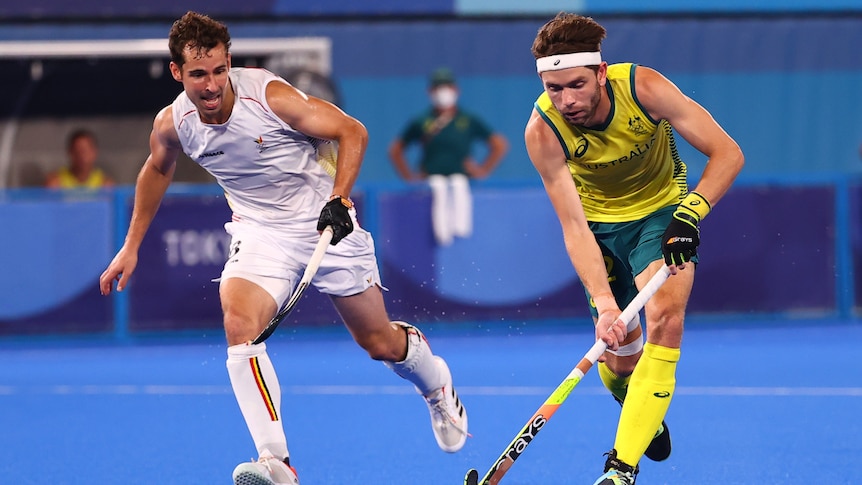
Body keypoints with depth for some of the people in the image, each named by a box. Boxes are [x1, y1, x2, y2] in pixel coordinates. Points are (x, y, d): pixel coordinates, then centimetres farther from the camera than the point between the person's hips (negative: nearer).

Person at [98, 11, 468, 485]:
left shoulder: (271, 96, -24)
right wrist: (131, 246, 17)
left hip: (327, 224, -2)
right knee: (239, 324, -26)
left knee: (380, 343, 7)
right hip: (259, 231, 2)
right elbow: (157, 170, 13)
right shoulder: (172, 123, -10)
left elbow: (352, 131, -15)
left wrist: (338, 199, -26)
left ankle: (439, 390, 44)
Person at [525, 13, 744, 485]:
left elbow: (727, 153, -22)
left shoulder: (644, 88, -28)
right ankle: (645, 418, 39)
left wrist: (690, 212, -37)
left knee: (664, 319, -25)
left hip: (663, 210, -1)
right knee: (620, 358, 1)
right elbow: (574, 226, -26)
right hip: (601, 222, 1)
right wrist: (603, 303, -38)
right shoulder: (543, 130, -26)